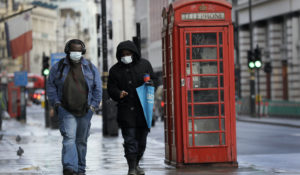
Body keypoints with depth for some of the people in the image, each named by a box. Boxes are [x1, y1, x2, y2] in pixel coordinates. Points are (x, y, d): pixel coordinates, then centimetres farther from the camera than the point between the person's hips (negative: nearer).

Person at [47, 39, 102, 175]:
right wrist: (56, 102, -4)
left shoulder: (90, 68, 6)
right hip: (66, 111, -2)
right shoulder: (58, 67, 3)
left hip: (84, 111, 2)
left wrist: (93, 105, -1)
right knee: (69, 138, -18)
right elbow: (50, 86, 6)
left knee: (82, 141, 9)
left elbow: (97, 88, 8)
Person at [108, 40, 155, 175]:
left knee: (141, 139, 10)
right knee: (130, 140, -10)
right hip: (126, 110, -2)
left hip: (143, 109, 2)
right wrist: (119, 94, -17)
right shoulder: (115, 70, 6)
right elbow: (111, 88, 3)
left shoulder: (144, 65, 9)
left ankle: (136, 164, 28)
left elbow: (153, 81, 16)